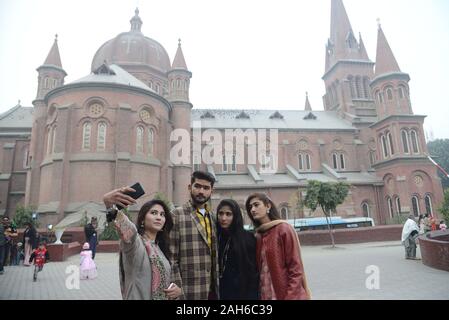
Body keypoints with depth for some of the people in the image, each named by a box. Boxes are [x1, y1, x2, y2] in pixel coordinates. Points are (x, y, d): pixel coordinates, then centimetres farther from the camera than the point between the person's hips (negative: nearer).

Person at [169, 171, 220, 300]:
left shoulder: (213, 217, 9)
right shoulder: (176, 215, -9)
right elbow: (171, 258, -11)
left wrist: (218, 287, 10)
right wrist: (178, 289, -14)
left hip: (212, 290, 5)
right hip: (189, 291, -5)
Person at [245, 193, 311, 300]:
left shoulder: (284, 229, -9)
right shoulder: (257, 236, 8)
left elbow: (296, 267, -12)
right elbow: (258, 268, 12)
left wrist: (291, 296, -15)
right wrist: (259, 294, 6)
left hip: (286, 294, -5)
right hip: (265, 294, 6)